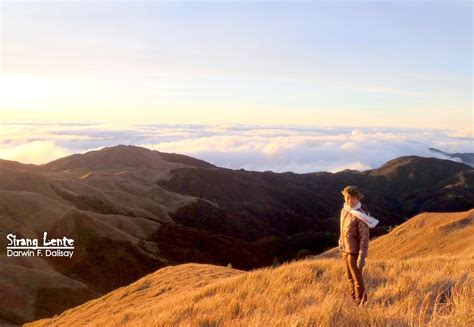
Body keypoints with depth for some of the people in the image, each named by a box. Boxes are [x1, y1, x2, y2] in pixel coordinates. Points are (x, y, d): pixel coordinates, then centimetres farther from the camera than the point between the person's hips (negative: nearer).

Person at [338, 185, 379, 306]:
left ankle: (361, 304, 19)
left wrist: (362, 257, -23)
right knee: (350, 278, 18)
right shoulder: (345, 210, 3)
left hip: (355, 252, -7)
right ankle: (354, 300, 34)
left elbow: (365, 237, -21)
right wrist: (341, 245, 19)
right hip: (346, 250, 8)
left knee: (357, 280, 4)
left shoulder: (360, 215, -22)